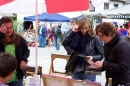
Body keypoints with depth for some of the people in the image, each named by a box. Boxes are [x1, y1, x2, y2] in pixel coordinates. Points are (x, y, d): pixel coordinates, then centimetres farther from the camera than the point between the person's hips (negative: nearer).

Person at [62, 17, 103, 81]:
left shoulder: (94, 38, -7)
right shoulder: (76, 36, 5)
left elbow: (101, 55, -5)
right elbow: (64, 43, 0)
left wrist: (93, 58, -24)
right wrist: (73, 32, -4)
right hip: (75, 70, 4)